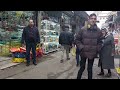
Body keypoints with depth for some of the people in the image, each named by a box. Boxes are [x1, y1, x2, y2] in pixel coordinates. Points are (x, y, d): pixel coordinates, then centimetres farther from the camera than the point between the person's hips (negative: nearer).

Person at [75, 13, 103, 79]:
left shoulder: (98, 31, 1)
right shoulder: (83, 29, -6)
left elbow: (100, 42, 10)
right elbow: (77, 40, 0)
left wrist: (97, 50, -1)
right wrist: (81, 48, -10)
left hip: (92, 54, 2)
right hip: (84, 53, -2)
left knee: (90, 69, 13)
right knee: (82, 67, 8)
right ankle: (78, 78, 25)